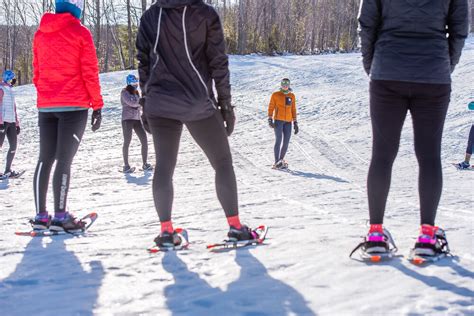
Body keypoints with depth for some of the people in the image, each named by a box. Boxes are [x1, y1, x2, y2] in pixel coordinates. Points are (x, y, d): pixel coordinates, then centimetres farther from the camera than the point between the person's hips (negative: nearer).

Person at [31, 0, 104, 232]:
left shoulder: (40, 34, 12)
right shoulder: (80, 33, -5)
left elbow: (36, 73, 14)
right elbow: (89, 72, -7)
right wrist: (97, 105, -2)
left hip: (46, 106, 5)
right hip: (74, 105, -5)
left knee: (45, 160, 8)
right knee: (64, 160, -6)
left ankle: (40, 215, 8)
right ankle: (60, 217, -8)